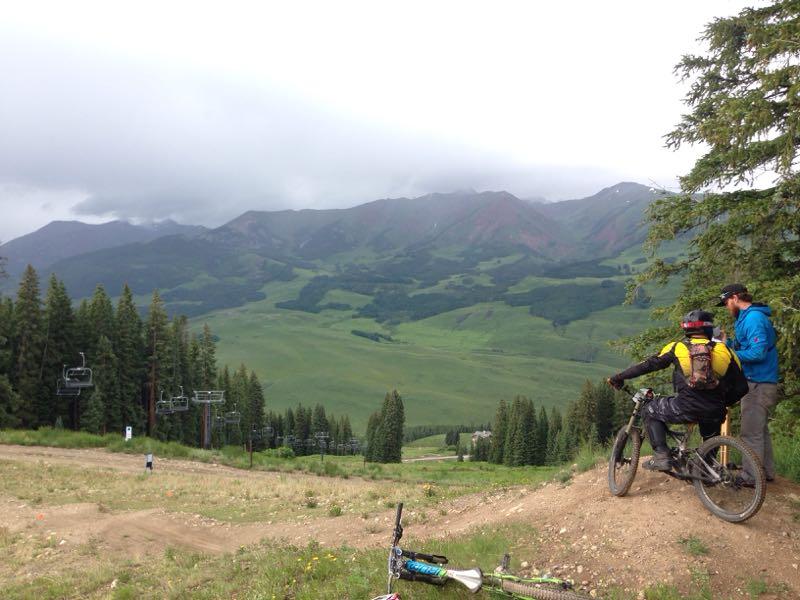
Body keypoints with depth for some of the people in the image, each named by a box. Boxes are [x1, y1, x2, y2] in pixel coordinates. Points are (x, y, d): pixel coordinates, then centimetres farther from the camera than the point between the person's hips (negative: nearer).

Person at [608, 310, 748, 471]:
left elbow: (648, 365, 7)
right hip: (715, 413, 3)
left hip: (686, 409, -3)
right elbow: (741, 387, 10)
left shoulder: (678, 348, 6)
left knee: (651, 411, 21)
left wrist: (618, 377, 16)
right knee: (710, 438, 35)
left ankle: (661, 457, 9)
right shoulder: (724, 350, 10)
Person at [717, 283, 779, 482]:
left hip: (758, 384, -11)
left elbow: (758, 353, -26)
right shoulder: (747, 317, 14)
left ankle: (752, 477, 3)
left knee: (751, 433, -4)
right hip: (760, 382, 11)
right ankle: (767, 471, 27)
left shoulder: (753, 318, -18)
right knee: (760, 430, 18)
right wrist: (728, 343, 7)